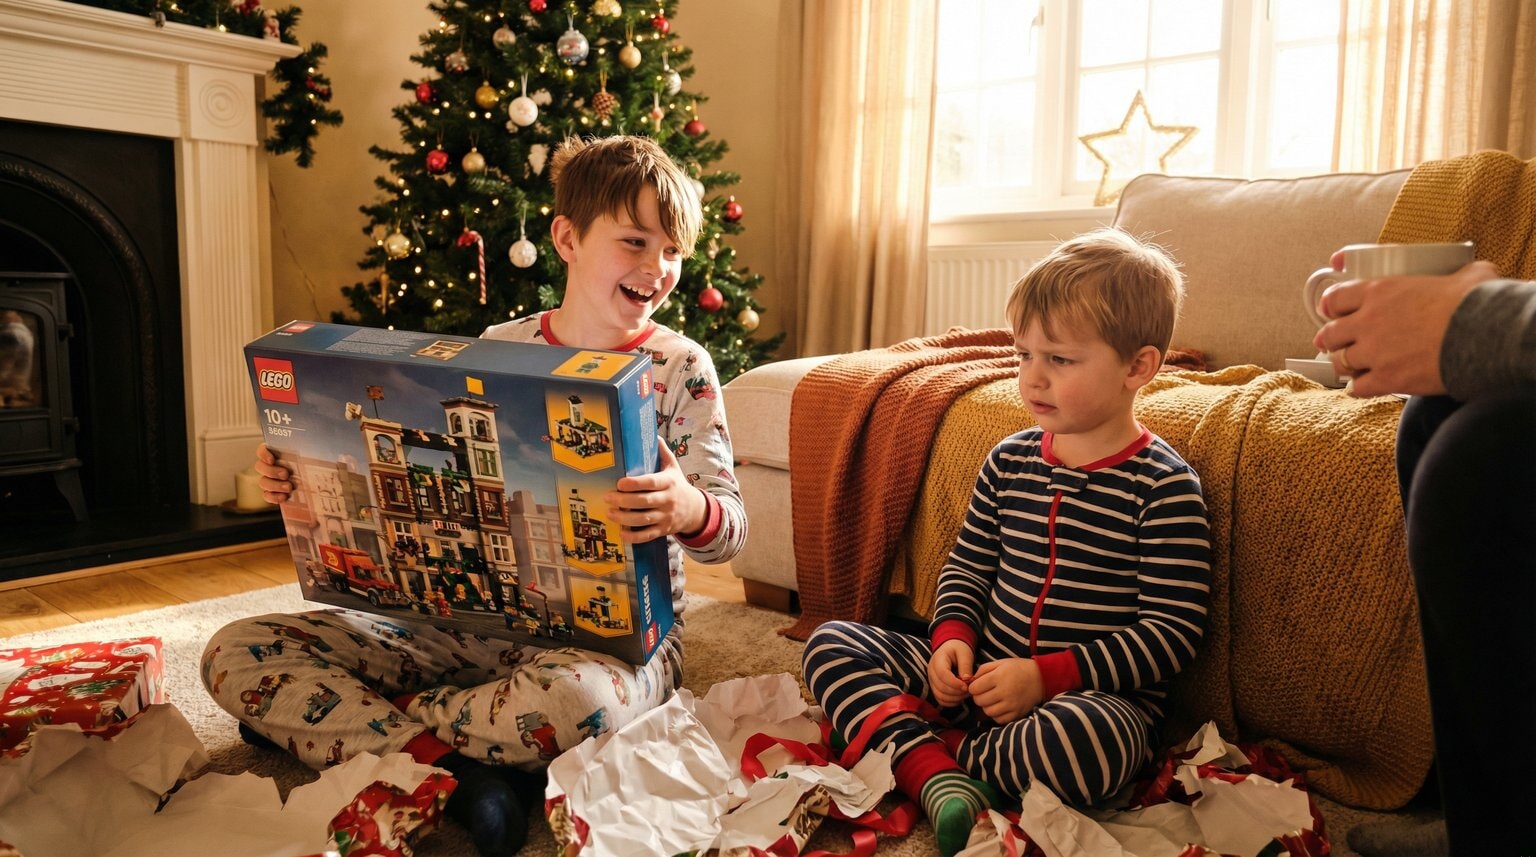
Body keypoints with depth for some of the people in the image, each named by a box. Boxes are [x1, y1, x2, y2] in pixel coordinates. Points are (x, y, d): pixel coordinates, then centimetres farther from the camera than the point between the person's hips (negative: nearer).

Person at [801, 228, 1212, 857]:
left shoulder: (1164, 487, -11)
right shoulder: (1009, 462, 6)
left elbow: (1173, 631, -13)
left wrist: (1047, 675, -20)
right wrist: (953, 637, -5)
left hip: (1093, 692, -5)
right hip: (983, 672, 6)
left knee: (1084, 740, -42)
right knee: (829, 644, -4)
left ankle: (936, 751, -12)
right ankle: (939, 779, -24)